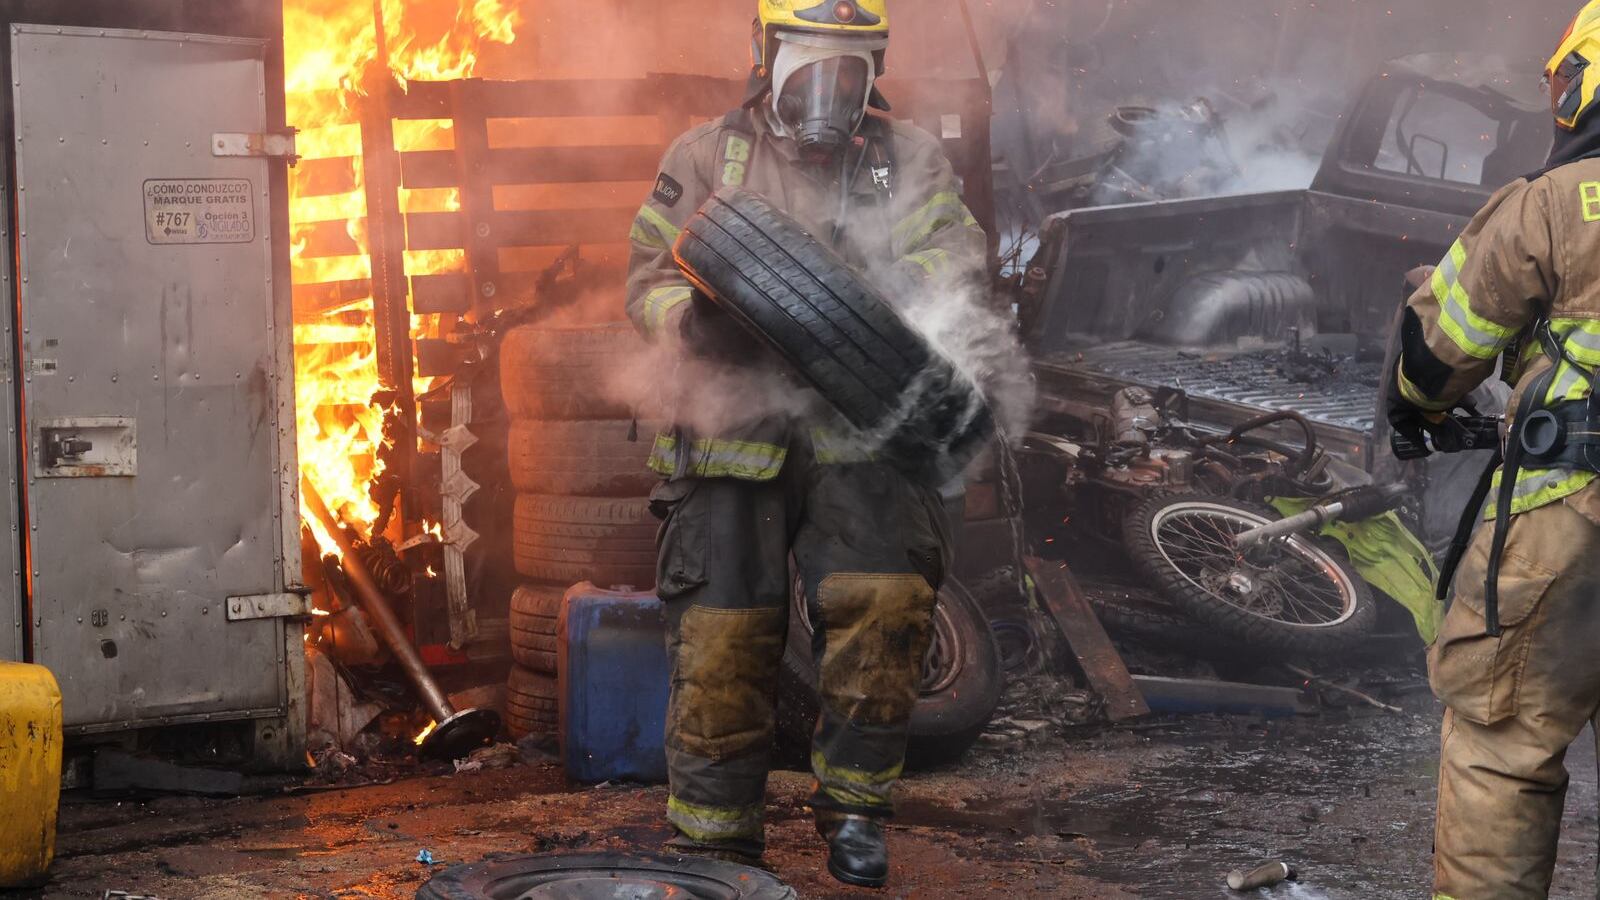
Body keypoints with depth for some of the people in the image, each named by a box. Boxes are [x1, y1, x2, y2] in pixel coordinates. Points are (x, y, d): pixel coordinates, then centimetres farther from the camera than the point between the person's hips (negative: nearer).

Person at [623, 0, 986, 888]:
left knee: (886, 599, -17)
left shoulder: (909, 161, 11)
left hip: (858, 432, 0)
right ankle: (714, 836, 14)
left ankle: (852, 805, 4)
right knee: (723, 632, -2)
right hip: (734, 434, 0)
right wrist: (698, 320, -16)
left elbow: (953, 266, -1)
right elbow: (650, 279, 7)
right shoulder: (707, 156, 10)